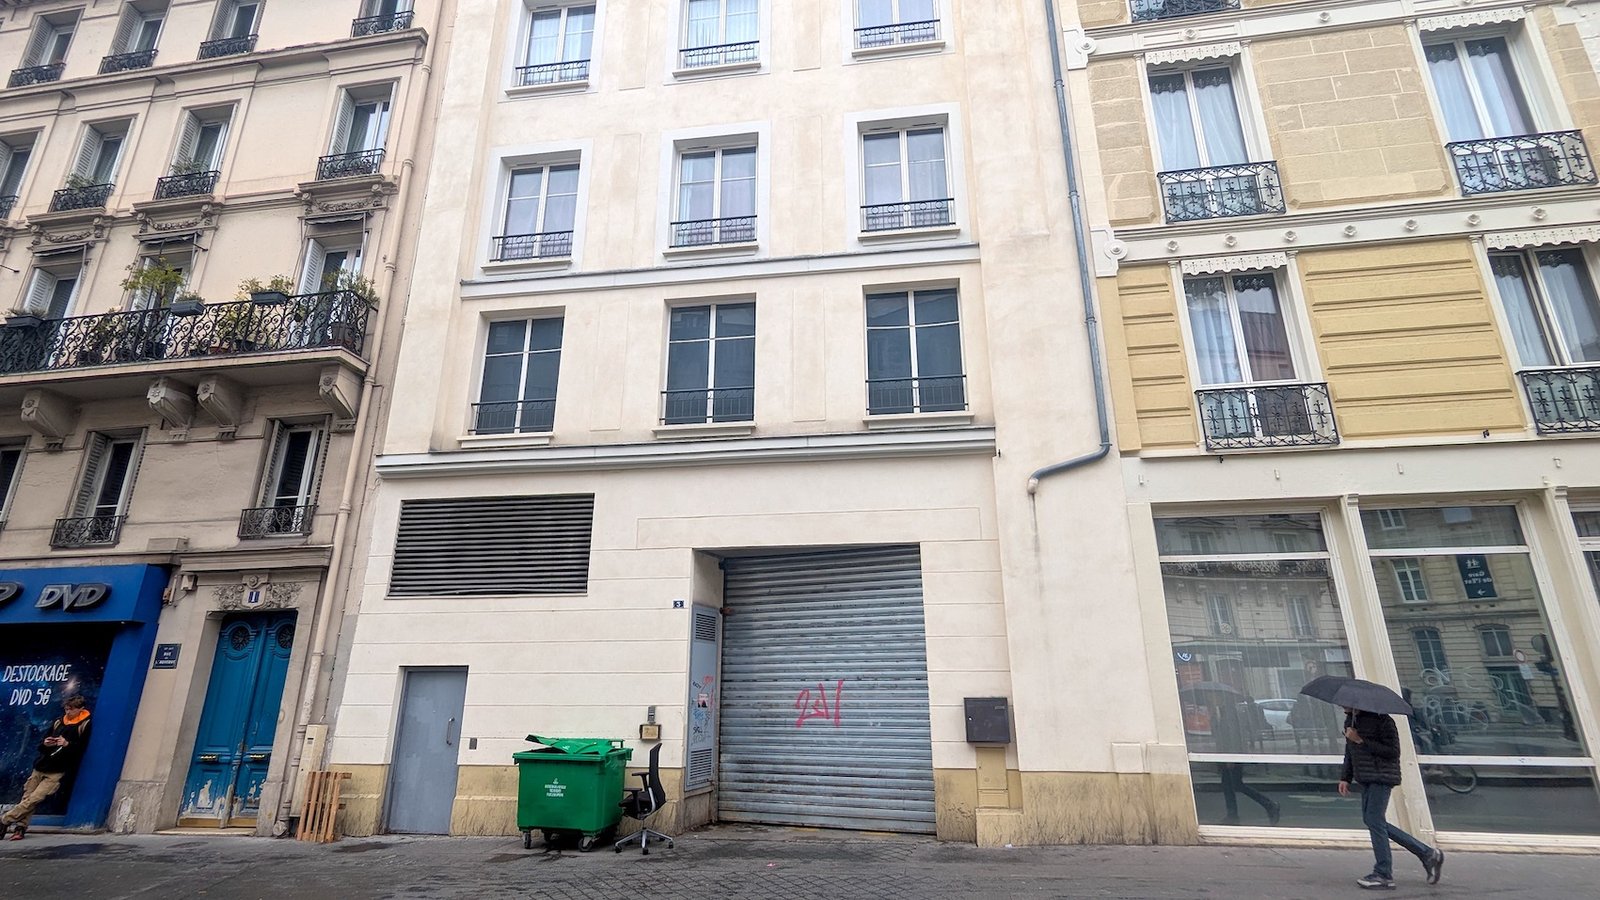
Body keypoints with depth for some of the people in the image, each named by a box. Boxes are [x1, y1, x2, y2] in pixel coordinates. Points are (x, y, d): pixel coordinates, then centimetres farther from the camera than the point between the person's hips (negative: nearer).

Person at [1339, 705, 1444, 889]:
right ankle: (1427, 853, 23)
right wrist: (1345, 778, 15)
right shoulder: (1349, 719, 11)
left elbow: (1393, 751, -19)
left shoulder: (1381, 720, -15)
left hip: (1382, 776, -9)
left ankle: (1384, 876, 3)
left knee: (1374, 820, -7)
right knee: (1370, 820, 11)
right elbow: (1349, 751, 19)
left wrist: (1361, 741, -23)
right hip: (1366, 777, 9)